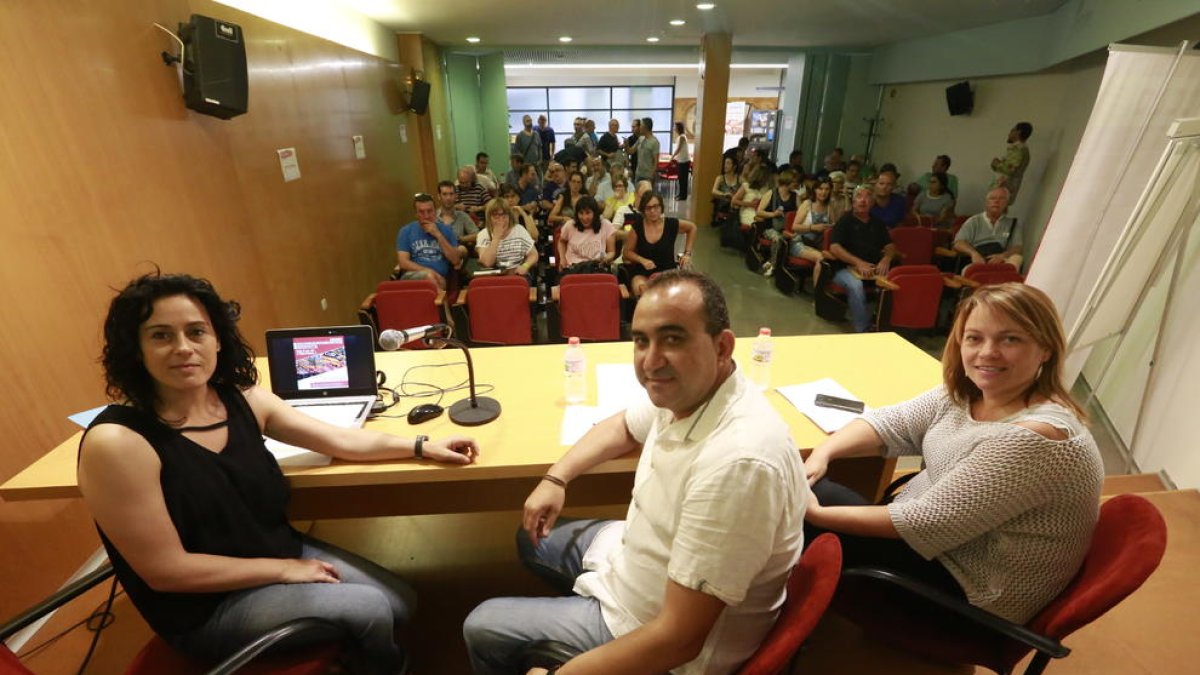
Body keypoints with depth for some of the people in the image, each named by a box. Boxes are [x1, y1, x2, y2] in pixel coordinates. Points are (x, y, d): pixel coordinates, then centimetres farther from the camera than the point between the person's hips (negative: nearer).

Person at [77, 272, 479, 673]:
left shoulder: (241, 398, -7)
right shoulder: (116, 443, -25)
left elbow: (342, 440, 0)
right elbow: (166, 571, -21)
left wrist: (423, 448, -2)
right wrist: (285, 570, -16)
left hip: (282, 551, 6)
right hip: (206, 606, -5)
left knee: (400, 602, 4)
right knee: (370, 611, -13)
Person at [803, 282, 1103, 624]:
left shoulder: (1035, 439, -28)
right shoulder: (965, 392, -4)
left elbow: (929, 522, -28)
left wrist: (817, 514, -25)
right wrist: (822, 453, -21)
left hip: (965, 592, -7)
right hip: (927, 541, 7)